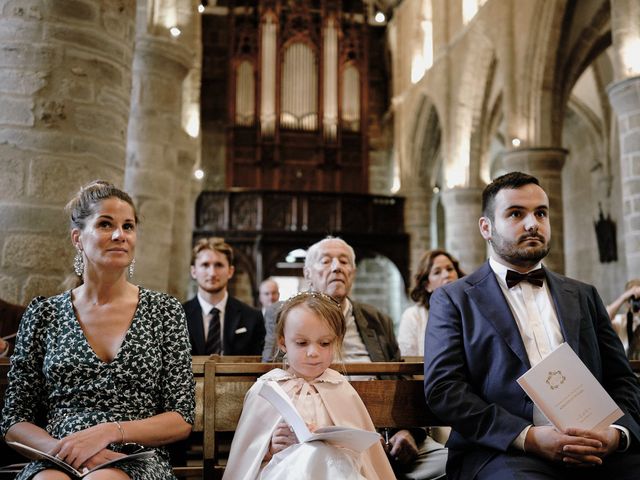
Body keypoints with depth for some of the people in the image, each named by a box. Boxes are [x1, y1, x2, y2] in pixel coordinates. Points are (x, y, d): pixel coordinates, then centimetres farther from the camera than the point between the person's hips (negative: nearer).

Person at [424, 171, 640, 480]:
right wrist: (528, 437, -15)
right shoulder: (453, 300, 7)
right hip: (501, 451, -5)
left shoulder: (583, 296, 20)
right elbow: (443, 388, -3)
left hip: (595, 450, 5)